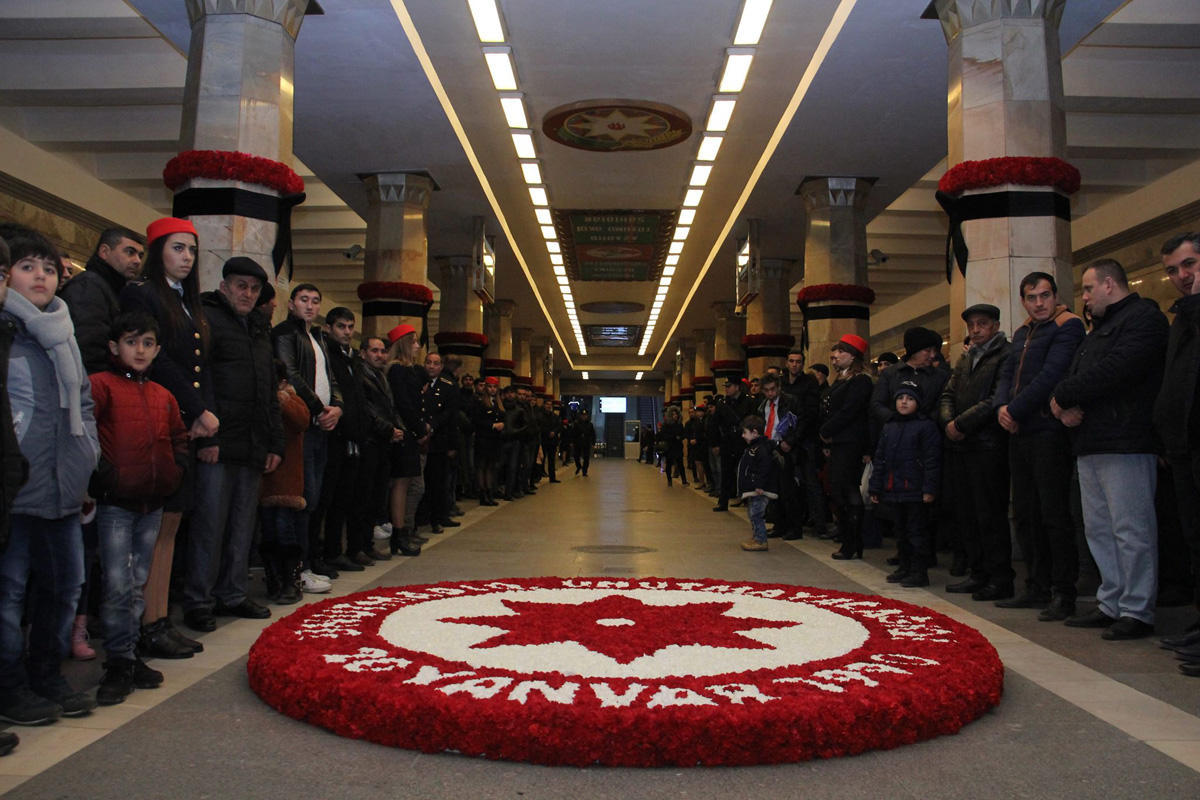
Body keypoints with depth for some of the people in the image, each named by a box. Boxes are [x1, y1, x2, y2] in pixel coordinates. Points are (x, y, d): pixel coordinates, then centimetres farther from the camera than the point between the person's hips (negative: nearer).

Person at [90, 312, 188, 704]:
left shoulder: (163, 396, 14)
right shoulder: (101, 385, -5)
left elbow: (179, 436, 24)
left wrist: (175, 471, 10)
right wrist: (102, 475, -16)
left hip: (153, 503, 6)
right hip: (115, 503, -5)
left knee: (137, 585, 12)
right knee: (117, 585, -6)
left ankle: (129, 657, 23)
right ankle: (119, 663, 6)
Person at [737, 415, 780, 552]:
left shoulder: (761, 448, -18)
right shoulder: (752, 447, 16)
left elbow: (765, 467, -27)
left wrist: (760, 485, -29)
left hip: (759, 490, -11)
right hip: (752, 489, 11)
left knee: (756, 514, -8)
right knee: (752, 514, 18)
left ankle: (761, 541, -2)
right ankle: (755, 537, 29)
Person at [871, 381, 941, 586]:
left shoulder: (926, 426, -7)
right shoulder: (889, 427, 12)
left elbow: (932, 460, -11)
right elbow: (879, 459, 14)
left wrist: (930, 489, -16)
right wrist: (875, 488, 11)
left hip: (915, 491, -7)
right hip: (894, 490, 7)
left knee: (916, 531, -1)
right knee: (901, 531, 16)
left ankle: (919, 571, 6)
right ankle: (905, 568, 27)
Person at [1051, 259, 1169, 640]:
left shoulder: (1143, 317, -6)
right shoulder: (1098, 330, 25)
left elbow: (1115, 371, -20)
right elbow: (1075, 378, 20)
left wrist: (1063, 396, -9)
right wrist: (1064, 409, -3)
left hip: (1125, 444, -10)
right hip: (1090, 444, 10)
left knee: (1131, 530, -5)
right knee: (1099, 529, 11)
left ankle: (1137, 612, 2)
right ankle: (1111, 605, 19)